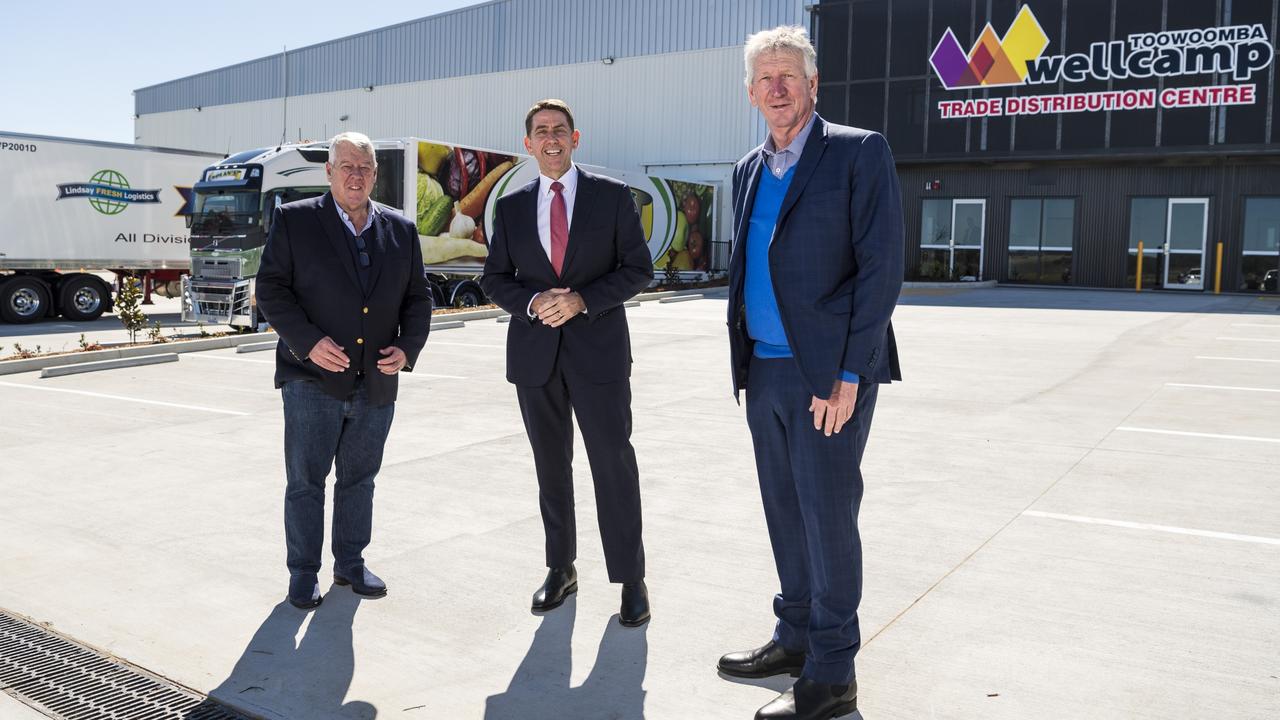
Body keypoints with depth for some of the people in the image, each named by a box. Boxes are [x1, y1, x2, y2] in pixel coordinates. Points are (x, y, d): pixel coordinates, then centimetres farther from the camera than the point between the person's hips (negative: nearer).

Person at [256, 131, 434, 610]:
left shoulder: (401, 230, 8)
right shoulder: (294, 220, -2)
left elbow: (418, 297, 10)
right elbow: (271, 289, -5)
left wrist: (407, 348, -6)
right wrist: (308, 341, -17)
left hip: (377, 383, 3)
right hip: (313, 378, -3)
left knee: (359, 479, 15)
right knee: (306, 481, 5)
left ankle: (350, 563, 30)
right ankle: (303, 573, 19)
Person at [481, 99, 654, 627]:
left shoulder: (613, 196, 1)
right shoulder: (511, 207, 9)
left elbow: (637, 268, -2)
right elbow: (494, 279, 10)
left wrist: (582, 300, -15)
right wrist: (531, 302, -11)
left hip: (598, 349, -3)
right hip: (534, 354, 3)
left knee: (613, 462, -3)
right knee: (550, 467, 11)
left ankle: (630, 578, 9)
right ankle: (560, 569, 25)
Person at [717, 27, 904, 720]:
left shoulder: (859, 153, -5)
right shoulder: (749, 171, 15)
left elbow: (880, 267, -11)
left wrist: (850, 375, -16)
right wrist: (743, 360, 14)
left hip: (829, 372, -6)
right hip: (765, 370, 7)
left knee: (827, 514, -1)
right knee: (785, 510, 14)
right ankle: (796, 637, 30)